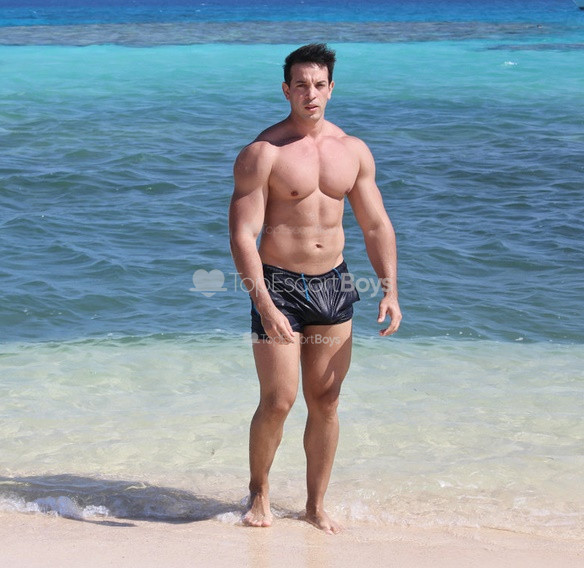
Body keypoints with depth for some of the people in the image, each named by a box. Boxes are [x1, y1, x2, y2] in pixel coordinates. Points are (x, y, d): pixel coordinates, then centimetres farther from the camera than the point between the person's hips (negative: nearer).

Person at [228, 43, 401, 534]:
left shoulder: (353, 151, 6)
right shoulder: (263, 153, -10)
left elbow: (377, 226, 11)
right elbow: (242, 235, -15)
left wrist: (390, 290, 0)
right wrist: (264, 305, -24)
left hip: (333, 285, 4)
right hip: (278, 287, -4)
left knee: (325, 403, 8)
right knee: (277, 402, -4)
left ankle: (317, 504, 22)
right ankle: (259, 492, 20)